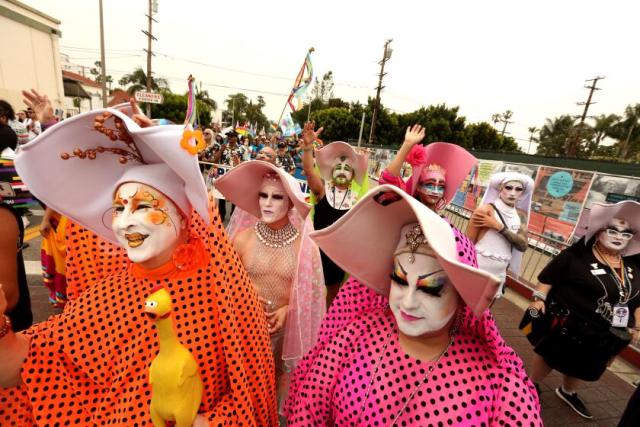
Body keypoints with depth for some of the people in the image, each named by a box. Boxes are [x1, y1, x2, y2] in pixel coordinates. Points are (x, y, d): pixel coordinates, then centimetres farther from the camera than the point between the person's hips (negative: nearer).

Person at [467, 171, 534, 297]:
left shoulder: (521, 215, 7)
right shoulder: (485, 210, -11)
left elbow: (523, 245, -5)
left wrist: (498, 226, -16)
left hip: (499, 273, 5)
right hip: (476, 268, -5)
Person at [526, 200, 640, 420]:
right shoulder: (576, 255, -17)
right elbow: (549, 277, -14)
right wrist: (539, 298, -19)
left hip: (604, 334, 6)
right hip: (567, 324, -6)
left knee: (581, 365, 25)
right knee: (550, 355, 12)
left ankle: (567, 392, 50)